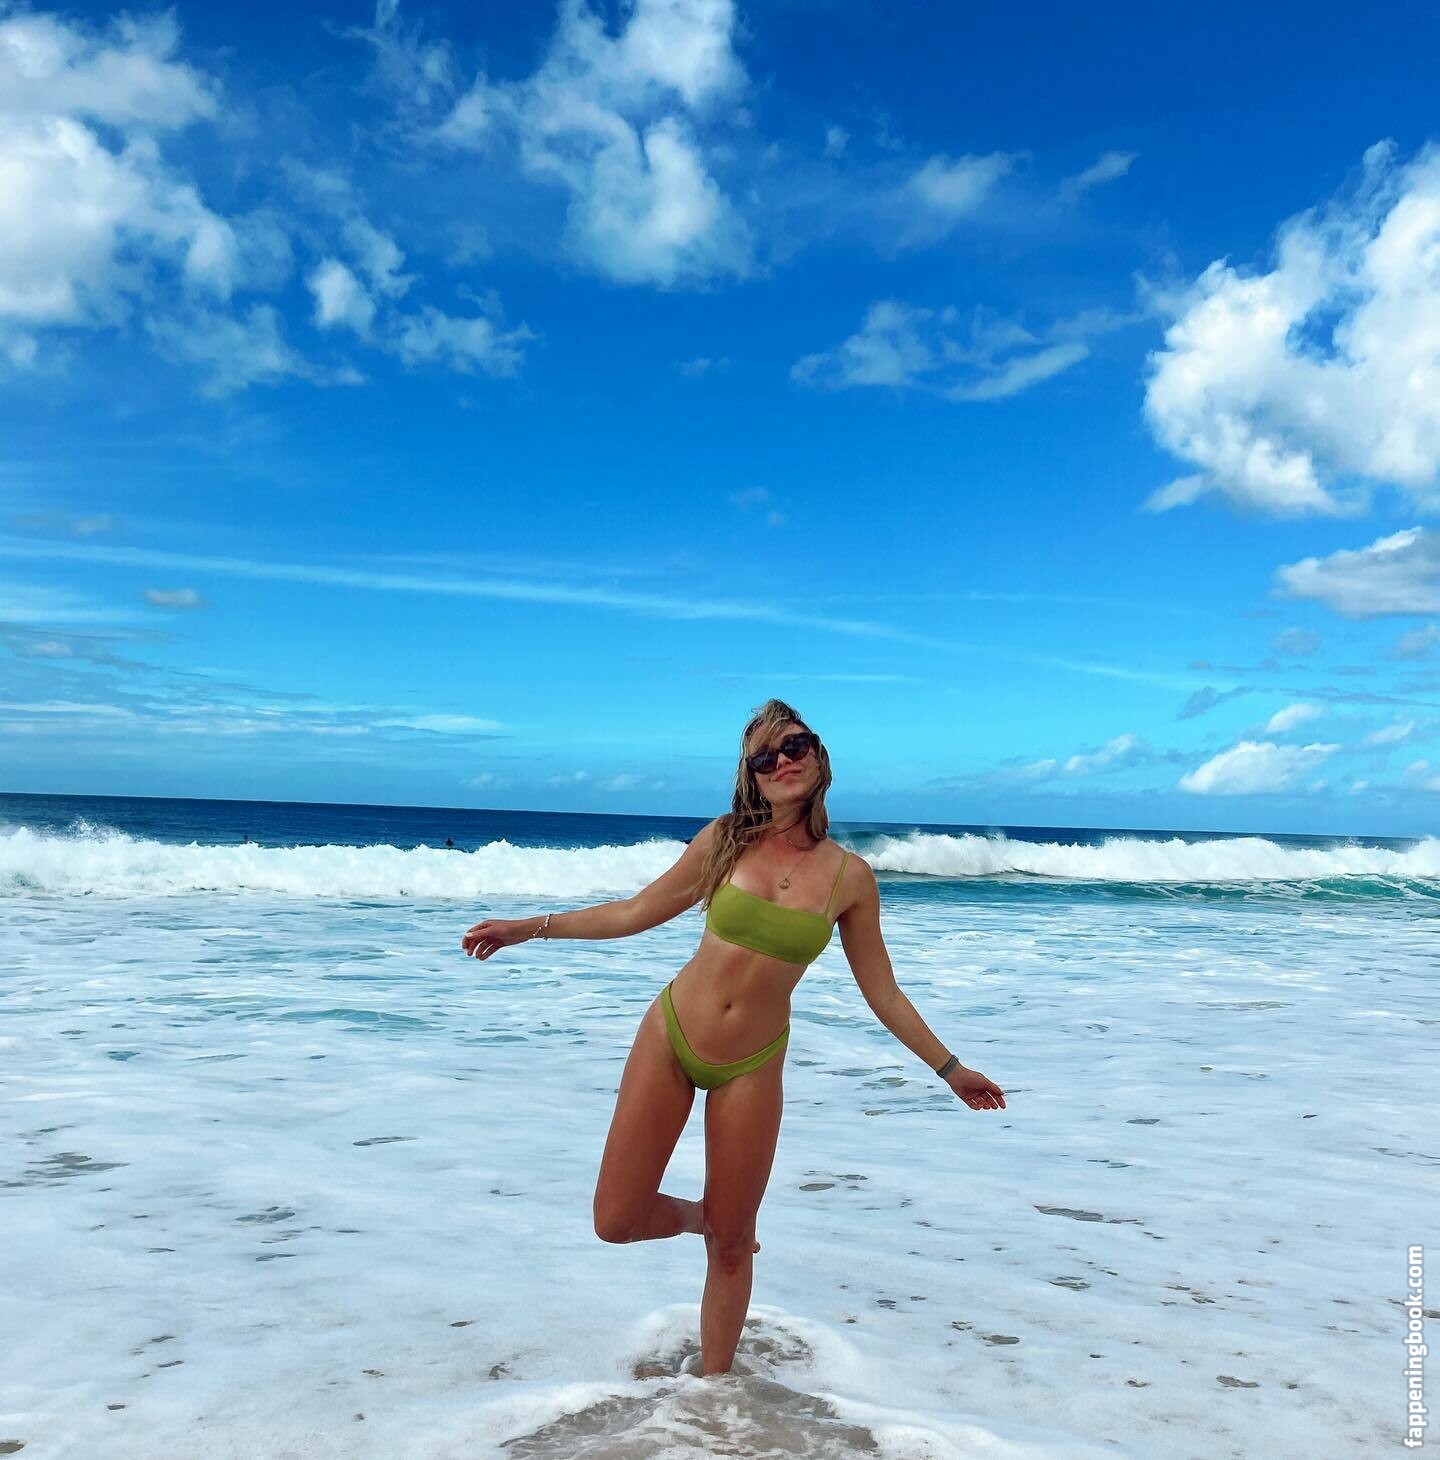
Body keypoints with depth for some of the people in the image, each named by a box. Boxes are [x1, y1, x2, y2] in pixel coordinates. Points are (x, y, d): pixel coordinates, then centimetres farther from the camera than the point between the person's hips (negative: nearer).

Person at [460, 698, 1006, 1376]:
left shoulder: (850, 876, -5)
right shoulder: (725, 840, -5)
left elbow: (882, 993, 5)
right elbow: (637, 912, 4)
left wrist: (951, 1069, 7)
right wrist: (528, 927, 3)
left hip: (751, 1067, 0)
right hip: (669, 1036, 1)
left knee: (731, 1246, 8)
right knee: (616, 1222, 1)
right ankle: (700, 1216, 34)